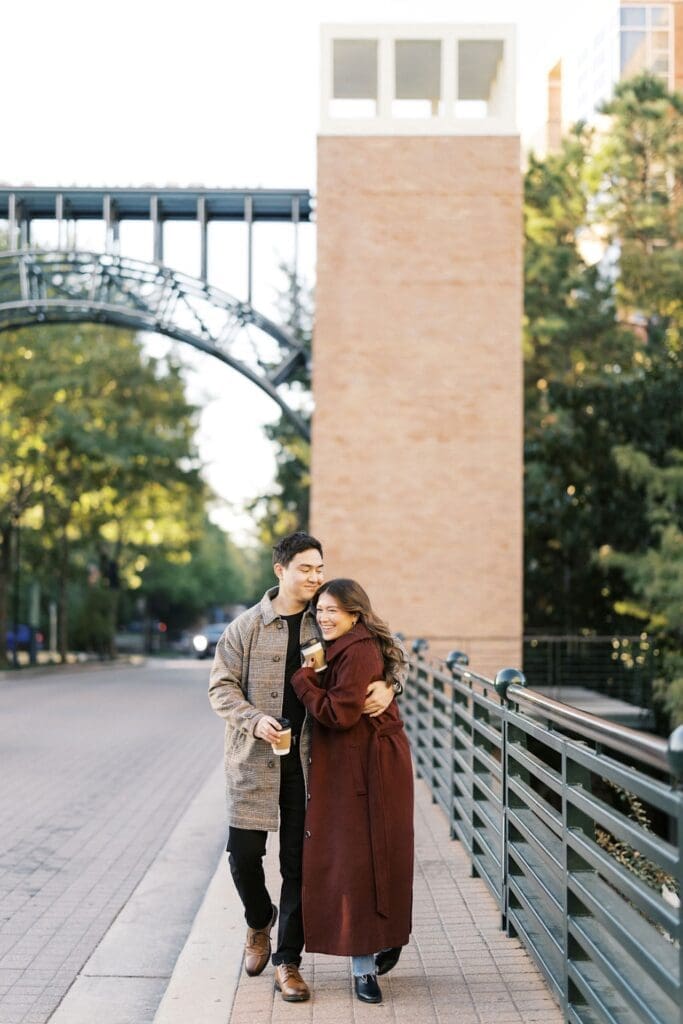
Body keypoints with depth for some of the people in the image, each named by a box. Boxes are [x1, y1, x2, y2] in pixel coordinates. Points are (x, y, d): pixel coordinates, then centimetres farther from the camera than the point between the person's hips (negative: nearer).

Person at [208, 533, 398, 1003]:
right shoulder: (248, 626, 0)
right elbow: (221, 685, 1)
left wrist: (387, 685, -12)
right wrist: (253, 719, -16)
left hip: (306, 763, 1)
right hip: (254, 760, -1)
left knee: (298, 864, 5)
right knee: (244, 855, 2)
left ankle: (288, 960, 18)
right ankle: (260, 921, 34)